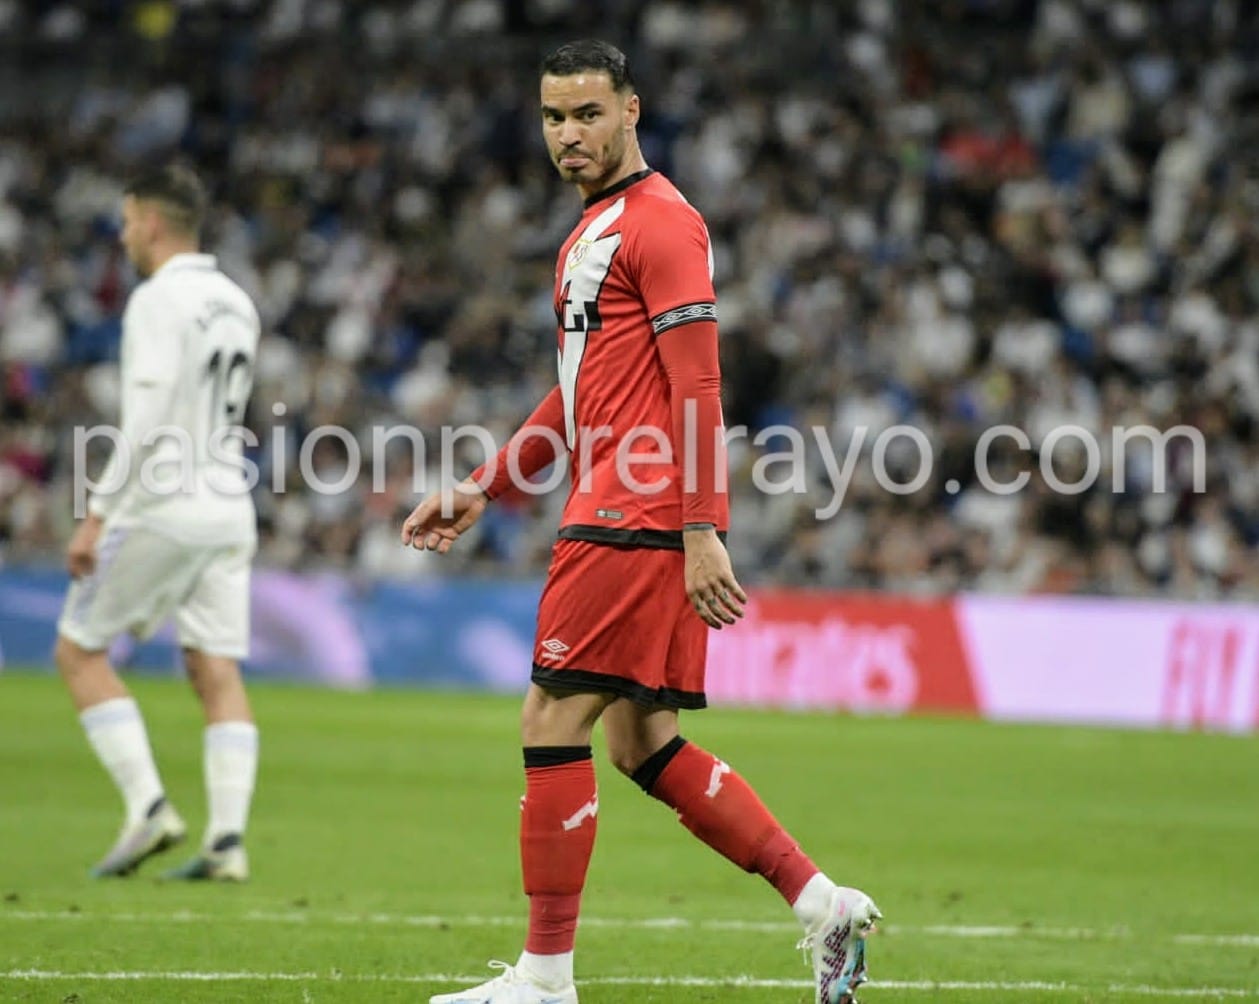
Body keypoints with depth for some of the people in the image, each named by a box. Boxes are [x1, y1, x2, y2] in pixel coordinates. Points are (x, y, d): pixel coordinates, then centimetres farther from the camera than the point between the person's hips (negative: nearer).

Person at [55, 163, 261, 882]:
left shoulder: (160, 301, -12)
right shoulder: (236, 304, 14)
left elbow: (146, 423, -20)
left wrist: (98, 515, -18)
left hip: (163, 506, -7)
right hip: (230, 506, 7)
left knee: (80, 648, 5)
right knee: (218, 669, 4)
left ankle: (148, 805, -6)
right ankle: (228, 841, -4)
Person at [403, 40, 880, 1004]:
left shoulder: (661, 223, -9)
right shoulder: (594, 231, 21)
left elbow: (698, 391, -16)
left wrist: (701, 534, -22)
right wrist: (483, 490, 25)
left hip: (635, 520, -10)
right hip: (619, 519, 10)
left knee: (553, 723, -8)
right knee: (645, 745, 9)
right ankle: (823, 903, 10)